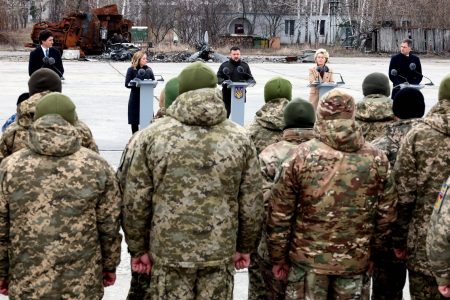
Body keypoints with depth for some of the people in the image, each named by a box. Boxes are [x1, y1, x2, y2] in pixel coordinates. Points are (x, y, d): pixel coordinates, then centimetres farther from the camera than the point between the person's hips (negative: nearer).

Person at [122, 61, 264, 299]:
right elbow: (251, 203, 3)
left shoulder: (153, 135, -5)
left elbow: (135, 201, -3)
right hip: (221, 252, 1)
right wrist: (245, 246, 15)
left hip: (168, 252, -1)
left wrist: (138, 248, 8)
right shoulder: (239, 138, -1)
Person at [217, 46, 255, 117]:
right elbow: (218, 77, 7)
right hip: (227, 95, -1)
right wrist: (223, 81, -14)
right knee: (225, 114, 3)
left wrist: (249, 82, -10)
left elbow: (250, 78, 13)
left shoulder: (245, 66, 12)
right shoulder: (224, 65, 7)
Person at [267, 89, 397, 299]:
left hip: (307, 258, -1)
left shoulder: (302, 155, -8)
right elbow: (386, 213, 3)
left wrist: (278, 257, 5)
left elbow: (280, 214, -6)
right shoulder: (376, 158, -3)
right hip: (356, 261, 2)